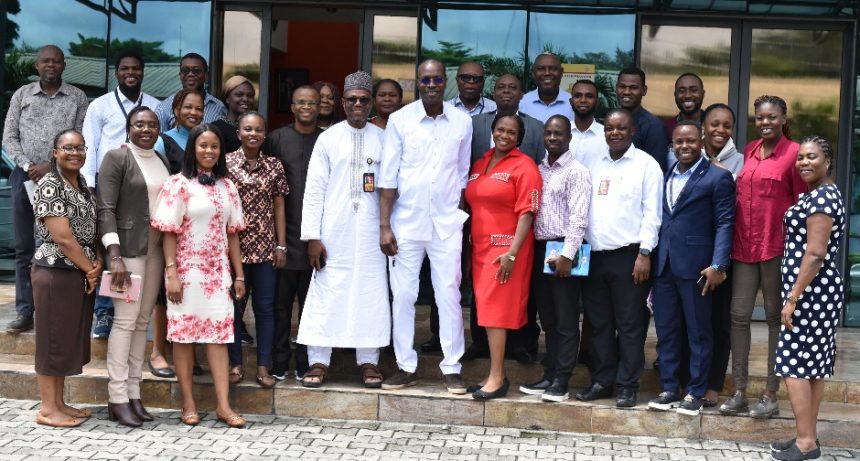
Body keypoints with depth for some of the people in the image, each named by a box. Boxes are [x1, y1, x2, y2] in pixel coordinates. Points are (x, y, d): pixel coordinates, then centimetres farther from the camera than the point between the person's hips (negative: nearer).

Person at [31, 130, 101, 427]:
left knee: (71, 337, 12)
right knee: (53, 338, -1)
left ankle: (59, 403, 22)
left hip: (82, 274, 8)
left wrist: (97, 263, -3)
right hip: (56, 272, -8)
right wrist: (89, 269, -10)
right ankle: (48, 409, 8)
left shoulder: (83, 185, 13)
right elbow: (63, 237, -17)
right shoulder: (49, 185, -12)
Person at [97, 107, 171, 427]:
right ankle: (117, 398, -2)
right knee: (126, 320, -7)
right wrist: (115, 256, -18)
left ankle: (133, 393, 13)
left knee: (143, 321, 7)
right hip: (127, 247, -6)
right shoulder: (117, 158, -4)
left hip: (156, 249, 6)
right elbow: (106, 209, -10)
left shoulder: (163, 162, 14)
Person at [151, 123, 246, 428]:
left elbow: (232, 232, 12)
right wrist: (172, 273, -13)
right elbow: (169, 232, -7)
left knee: (220, 334, 0)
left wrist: (239, 274, 10)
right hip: (187, 270, -4)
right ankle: (188, 403, 9)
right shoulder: (179, 184, -4)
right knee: (184, 334, 2)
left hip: (218, 271, 4)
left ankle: (223, 405, 1)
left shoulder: (226, 186, 10)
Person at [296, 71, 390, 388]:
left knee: (370, 293, 4)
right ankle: (318, 361, 9)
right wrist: (312, 236, -5)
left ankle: (368, 361, 14)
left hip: (370, 232, 1)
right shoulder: (328, 138, 3)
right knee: (327, 292, 1)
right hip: (334, 231, -1)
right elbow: (314, 189, 0)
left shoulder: (383, 139, 6)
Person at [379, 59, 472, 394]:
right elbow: (388, 177, -2)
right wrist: (384, 226, -6)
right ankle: (406, 366, 15)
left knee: (449, 295, 2)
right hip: (406, 222, 0)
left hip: (447, 224, 1)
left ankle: (451, 367, 11)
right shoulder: (399, 120, -1)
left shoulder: (462, 122, 3)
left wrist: (461, 218, 7)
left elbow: (462, 175, 11)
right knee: (402, 296, 4)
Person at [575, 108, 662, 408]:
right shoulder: (592, 164, 14)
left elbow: (652, 212, -6)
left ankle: (628, 385, 8)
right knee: (598, 322, 9)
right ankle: (602, 381, 18)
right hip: (594, 256, 5)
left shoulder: (646, 164, -1)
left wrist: (644, 253, -12)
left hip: (629, 256, -5)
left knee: (630, 324, 0)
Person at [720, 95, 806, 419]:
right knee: (739, 314, 3)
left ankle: (771, 395, 13)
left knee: (775, 317, 5)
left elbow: (802, 203, -3)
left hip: (777, 245, -5)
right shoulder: (749, 151, 12)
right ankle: (739, 392, 11)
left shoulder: (793, 153, -5)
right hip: (744, 244, 5)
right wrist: (733, 238, 10)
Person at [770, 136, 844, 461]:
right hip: (816, 291, 10)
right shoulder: (822, 194, 17)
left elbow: (815, 254, -20)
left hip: (810, 291, -10)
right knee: (813, 365, 12)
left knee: (795, 364, -6)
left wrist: (792, 298, -20)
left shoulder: (821, 197, -15)